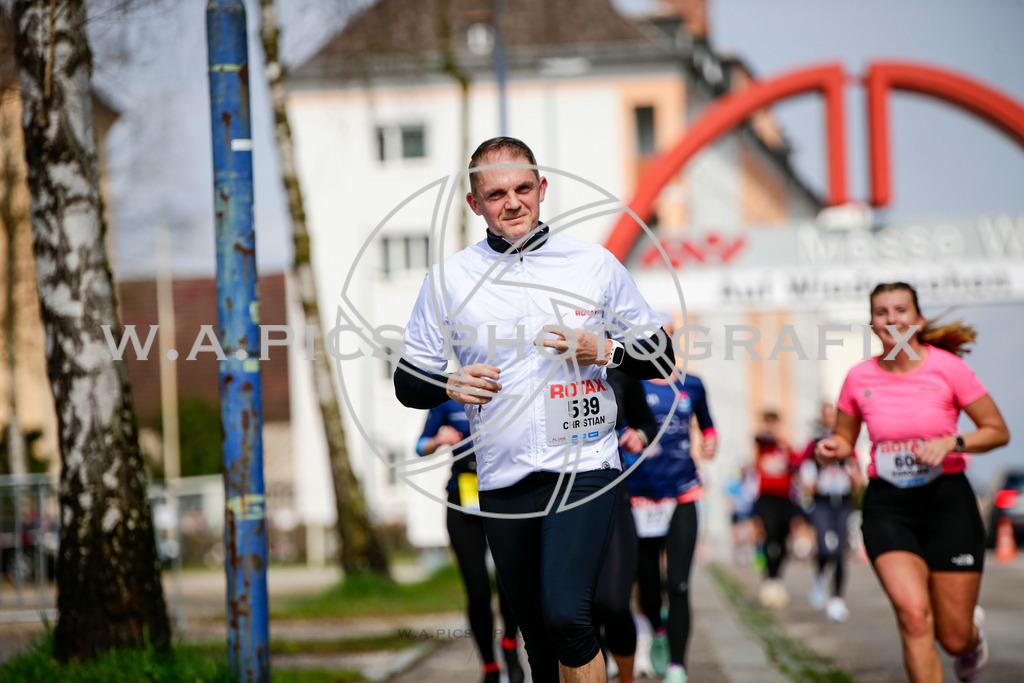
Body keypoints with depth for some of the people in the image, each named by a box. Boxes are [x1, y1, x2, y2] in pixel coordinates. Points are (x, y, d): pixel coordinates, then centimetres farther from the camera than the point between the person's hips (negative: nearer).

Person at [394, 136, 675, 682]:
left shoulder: (595, 264, 4)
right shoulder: (446, 279, 6)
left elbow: (660, 355, 10)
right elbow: (408, 381, 10)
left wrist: (604, 350, -9)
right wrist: (450, 385, -11)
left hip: (583, 468, -2)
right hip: (502, 480, 3)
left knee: (565, 615, -21)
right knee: (538, 636, 9)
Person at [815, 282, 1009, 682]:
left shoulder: (946, 367, -7)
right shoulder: (859, 378, 0)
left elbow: (998, 432, -2)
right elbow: (845, 438, 15)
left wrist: (951, 443, -18)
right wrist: (833, 448, -8)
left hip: (947, 500, -1)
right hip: (887, 505, 1)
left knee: (954, 639, 2)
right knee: (913, 612, -23)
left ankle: (973, 633, 41)